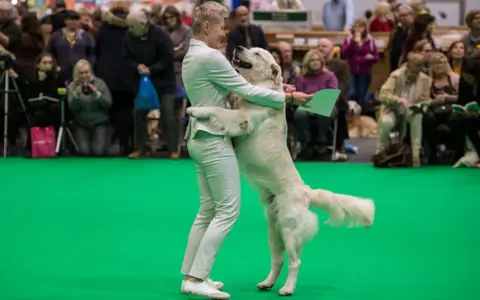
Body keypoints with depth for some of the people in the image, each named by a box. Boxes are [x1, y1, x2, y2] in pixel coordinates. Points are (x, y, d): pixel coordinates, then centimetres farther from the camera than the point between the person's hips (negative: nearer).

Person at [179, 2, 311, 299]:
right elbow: (247, 91, -16)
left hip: (200, 138, 10)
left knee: (208, 210, 13)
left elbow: (226, 91, 16)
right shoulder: (210, 57, -16)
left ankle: (192, 274, 13)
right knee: (228, 210, -8)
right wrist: (288, 98, -9)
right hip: (214, 140, -10)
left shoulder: (191, 57, 15)